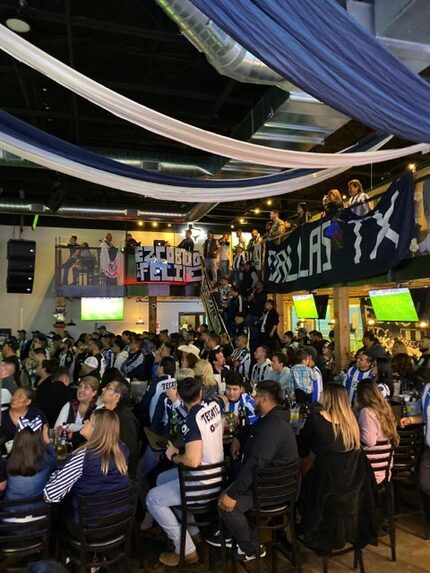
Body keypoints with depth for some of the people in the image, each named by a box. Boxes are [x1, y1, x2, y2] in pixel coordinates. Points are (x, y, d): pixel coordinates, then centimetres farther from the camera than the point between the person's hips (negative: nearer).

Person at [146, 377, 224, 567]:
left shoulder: (192, 420, -26)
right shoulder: (214, 406, -3)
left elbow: (193, 461, -31)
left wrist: (174, 456, -13)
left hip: (203, 482, -9)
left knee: (152, 498, -3)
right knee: (162, 479, 22)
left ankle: (186, 550, 6)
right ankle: (191, 528, 30)